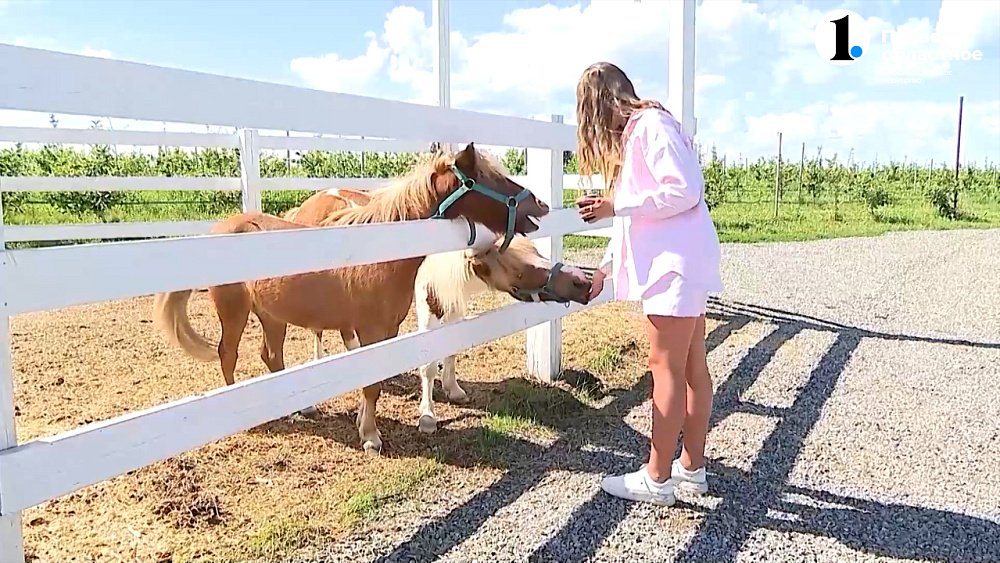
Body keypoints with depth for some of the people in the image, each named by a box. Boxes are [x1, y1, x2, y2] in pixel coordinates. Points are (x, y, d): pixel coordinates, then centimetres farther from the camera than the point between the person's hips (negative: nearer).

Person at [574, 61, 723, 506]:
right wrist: (604, 268, 24)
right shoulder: (631, 135, 20)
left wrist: (615, 205, -16)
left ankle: (657, 479, 3)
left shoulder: (651, 124, -10)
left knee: (665, 366, -5)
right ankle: (692, 468, 20)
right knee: (691, 365, 12)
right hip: (677, 263, 10)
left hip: (676, 261, -10)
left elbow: (685, 191, -20)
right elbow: (634, 217, 23)